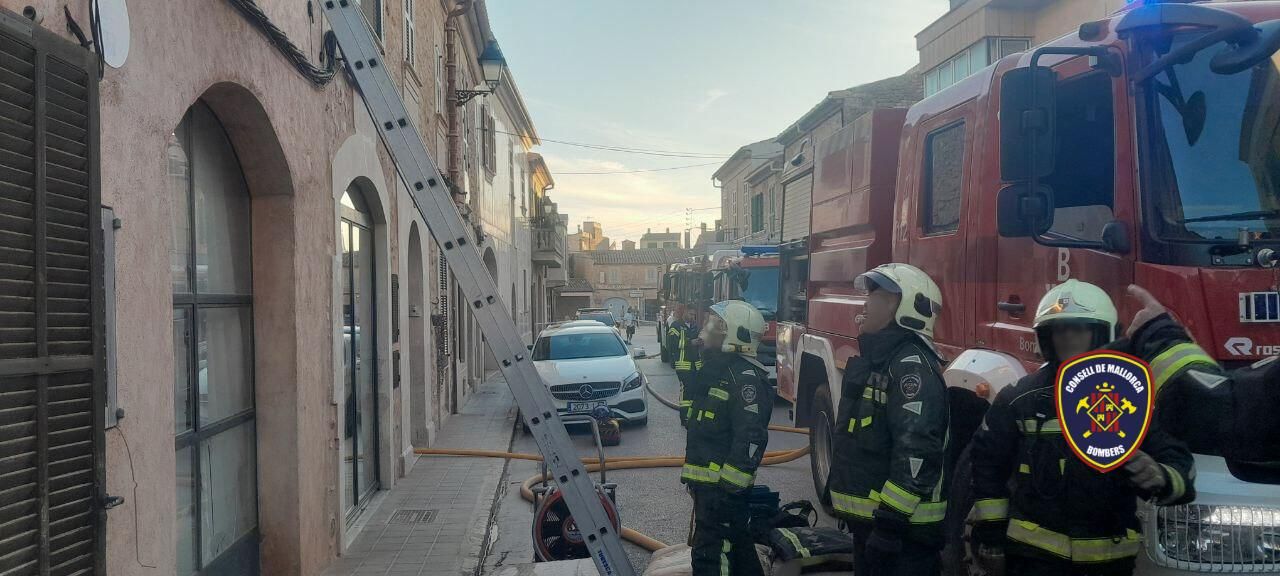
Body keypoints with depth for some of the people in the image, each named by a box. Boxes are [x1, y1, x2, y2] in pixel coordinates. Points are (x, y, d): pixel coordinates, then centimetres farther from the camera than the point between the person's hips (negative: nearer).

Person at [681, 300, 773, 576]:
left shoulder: (746, 376, -19)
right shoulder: (718, 369, 15)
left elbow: (751, 438, -26)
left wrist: (728, 488, -27)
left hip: (722, 487, -10)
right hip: (708, 482, 10)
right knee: (737, 545, 19)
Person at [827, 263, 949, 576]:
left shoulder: (912, 365, -18)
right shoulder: (874, 361, 14)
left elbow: (917, 450, -27)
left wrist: (891, 519, -28)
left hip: (900, 528, -10)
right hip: (868, 519, 10)